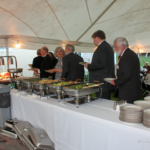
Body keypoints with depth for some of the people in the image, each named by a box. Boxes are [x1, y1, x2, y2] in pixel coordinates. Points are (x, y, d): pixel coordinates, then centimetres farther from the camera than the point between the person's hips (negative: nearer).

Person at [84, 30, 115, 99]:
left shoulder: (101, 47, -14)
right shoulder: (108, 46, 18)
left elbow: (101, 64, -24)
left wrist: (89, 66, -10)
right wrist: (91, 65, 15)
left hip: (102, 82, -11)